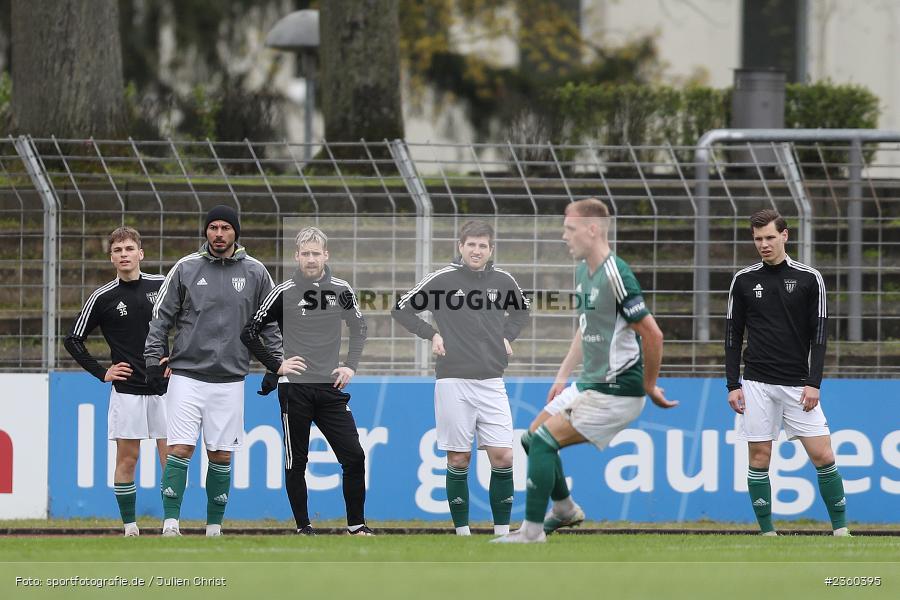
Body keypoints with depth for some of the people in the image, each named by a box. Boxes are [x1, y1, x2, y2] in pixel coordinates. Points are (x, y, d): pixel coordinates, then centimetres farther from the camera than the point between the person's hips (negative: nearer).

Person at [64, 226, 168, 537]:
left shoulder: (162, 286, 3)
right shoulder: (103, 298, 0)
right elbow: (73, 340, 7)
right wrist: (102, 373, 0)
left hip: (163, 386, 1)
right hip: (126, 389, -1)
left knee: (171, 456, -2)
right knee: (127, 457, -1)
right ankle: (129, 527, 5)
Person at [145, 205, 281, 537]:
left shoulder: (255, 272, 5)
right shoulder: (186, 268, 2)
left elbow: (271, 322, 14)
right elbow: (161, 315, 7)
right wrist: (153, 360, 1)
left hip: (230, 379, 1)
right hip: (186, 375, -1)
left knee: (221, 456, 3)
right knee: (180, 450, -10)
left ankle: (214, 528, 12)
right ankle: (170, 525, -9)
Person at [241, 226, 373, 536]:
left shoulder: (341, 290, 4)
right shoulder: (283, 293, -3)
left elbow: (359, 327, 21)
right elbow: (250, 333, 2)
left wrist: (351, 366, 10)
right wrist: (276, 366, -3)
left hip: (331, 387, 2)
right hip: (294, 389, -2)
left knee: (354, 457, -5)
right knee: (296, 462, 2)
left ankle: (356, 524, 7)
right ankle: (303, 528, 12)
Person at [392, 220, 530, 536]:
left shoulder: (503, 280, 6)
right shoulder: (442, 279, -3)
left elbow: (521, 310, 27)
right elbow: (401, 309, 6)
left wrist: (507, 337, 12)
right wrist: (431, 335, -2)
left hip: (491, 381, 3)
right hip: (453, 380, -3)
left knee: (502, 456, -4)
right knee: (459, 459, 1)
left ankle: (502, 533, 5)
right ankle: (462, 533, 9)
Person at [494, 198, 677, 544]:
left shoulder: (616, 277, -22)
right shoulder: (582, 272, 9)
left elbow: (652, 335, -21)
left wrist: (649, 387, -12)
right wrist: (562, 377, 18)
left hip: (616, 392, -10)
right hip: (590, 385, 10)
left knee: (544, 440, -14)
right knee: (533, 438, 14)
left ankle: (532, 531, -9)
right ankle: (565, 511, 32)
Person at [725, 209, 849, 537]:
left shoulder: (810, 279, 1)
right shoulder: (743, 280, 5)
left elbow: (819, 334, 0)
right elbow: (733, 335, 8)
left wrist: (813, 383, -9)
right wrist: (733, 384, 2)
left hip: (798, 384, -1)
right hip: (756, 383, 1)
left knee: (822, 455, -5)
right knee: (759, 457, -1)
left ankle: (840, 529, 5)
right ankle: (767, 532, 8)